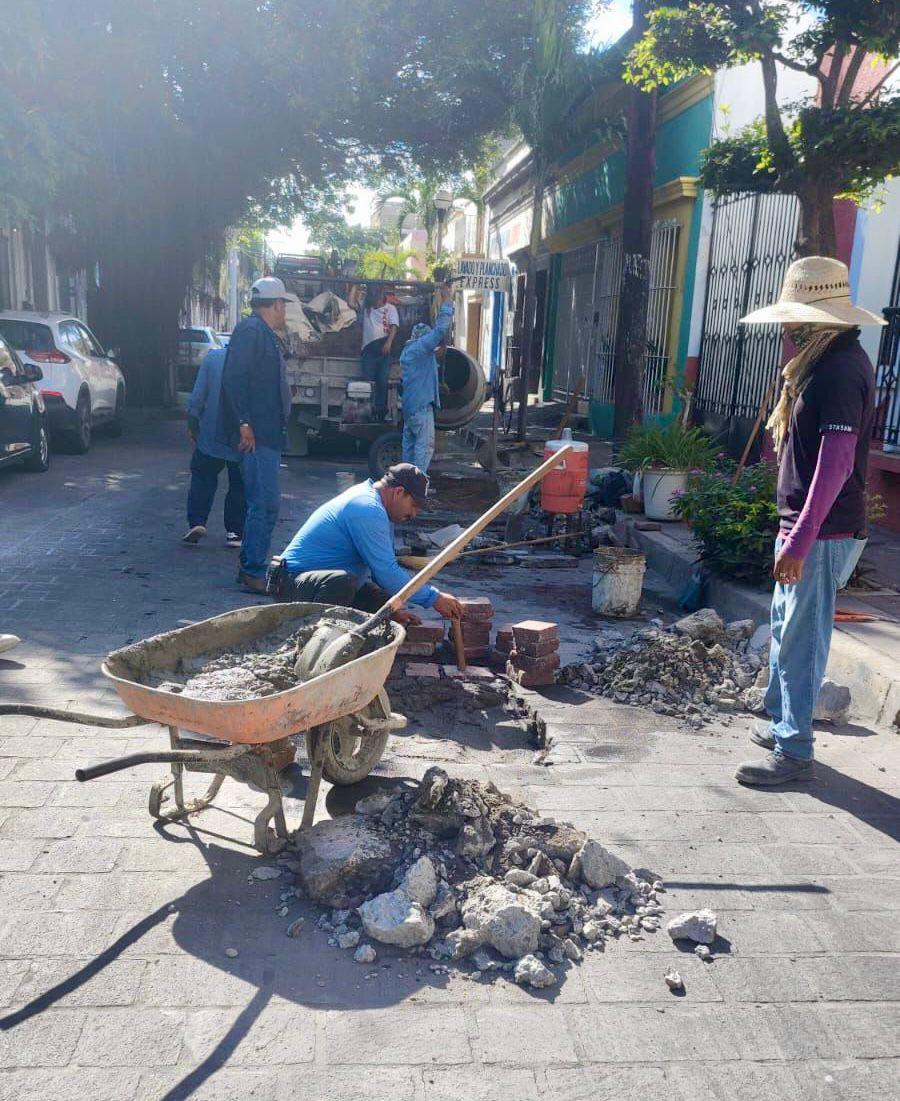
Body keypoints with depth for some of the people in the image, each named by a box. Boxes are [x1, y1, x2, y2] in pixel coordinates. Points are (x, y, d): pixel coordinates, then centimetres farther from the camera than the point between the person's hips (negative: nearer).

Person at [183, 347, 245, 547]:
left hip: (211, 435, 0)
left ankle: (197, 522, 0)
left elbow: (198, 395, -2)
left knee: (202, 478, 14)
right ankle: (235, 532, 12)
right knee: (238, 485, 11)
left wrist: (192, 424, 8)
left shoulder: (212, 357, -3)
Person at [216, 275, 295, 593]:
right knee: (265, 502, -11)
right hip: (256, 435, -11)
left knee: (262, 502, 14)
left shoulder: (263, 333, 21)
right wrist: (244, 424, -23)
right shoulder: (251, 330, -10)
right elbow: (234, 378, -20)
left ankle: (252, 565, 23)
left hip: (266, 434, 11)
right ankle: (254, 572, -6)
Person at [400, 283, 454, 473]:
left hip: (409, 404, 10)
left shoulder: (408, 350, 18)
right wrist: (446, 301, -13)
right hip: (421, 404, -10)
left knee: (410, 443, 13)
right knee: (425, 445, -8)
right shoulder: (420, 347, -11)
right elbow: (440, 329, -18)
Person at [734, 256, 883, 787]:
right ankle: (782, 723, 34)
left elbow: (837, 461, -25)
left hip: (823, 533, -11)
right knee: (786, 626, 19)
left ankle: (794, 752, 8)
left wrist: (800, 540, -26)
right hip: (805, 525, 11)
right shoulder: (826, 361, 14)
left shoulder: (840, 369, -18)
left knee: (800, 640, -3)